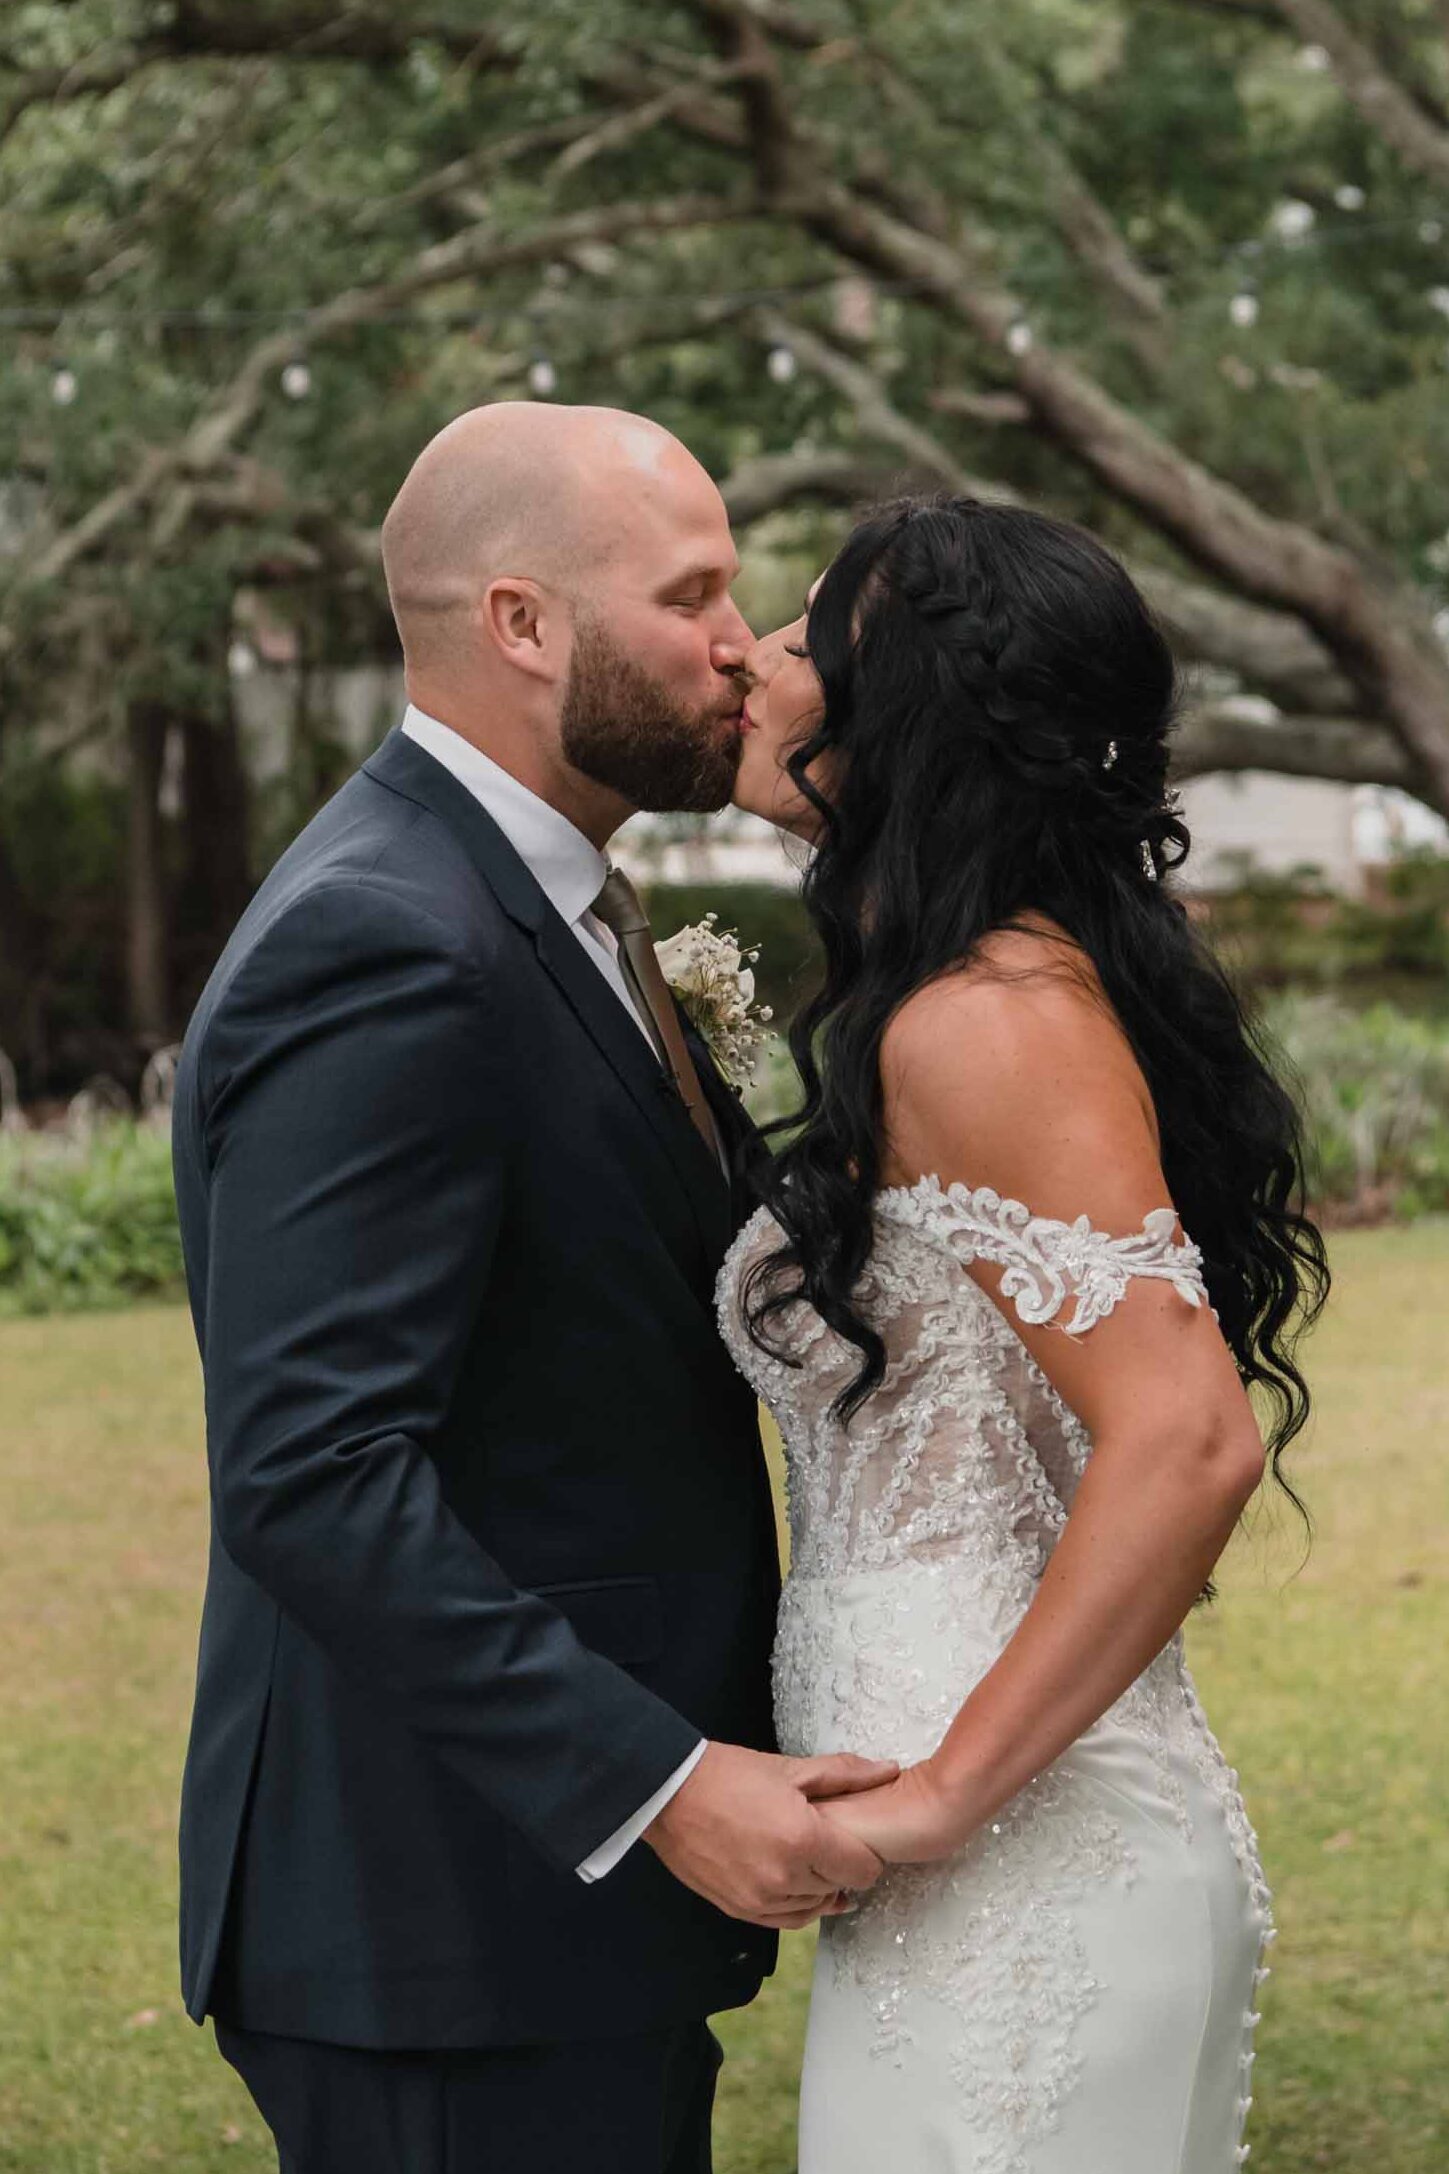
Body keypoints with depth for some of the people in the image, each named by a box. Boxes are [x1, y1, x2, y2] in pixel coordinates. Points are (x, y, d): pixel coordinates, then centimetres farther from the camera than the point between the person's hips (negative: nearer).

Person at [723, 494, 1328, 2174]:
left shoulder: (987, 1020, -18)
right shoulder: (1013, 988, 12)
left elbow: (1189, 1441, -26)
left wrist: (943, 1793, -22)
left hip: (1016, 1869, -10)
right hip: (1097, 1843, 10)